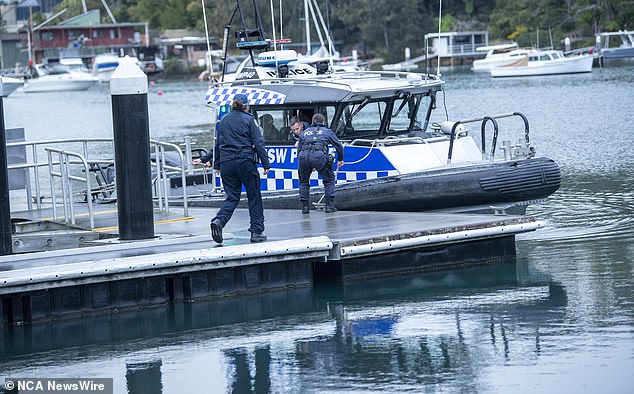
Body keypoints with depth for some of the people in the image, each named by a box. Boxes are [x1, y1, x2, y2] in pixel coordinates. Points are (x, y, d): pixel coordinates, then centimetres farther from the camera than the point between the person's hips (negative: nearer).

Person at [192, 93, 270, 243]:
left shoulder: (223, 121, 10)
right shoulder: (248, 119, -3)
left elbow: (217, 144, 14)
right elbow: (258, 143, -5)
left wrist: (216, 165, 21)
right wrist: (266, 164, -2)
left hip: (226, 163, 4)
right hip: (245, 162, -4)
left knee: (232, 197, 8)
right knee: (254, 197, 7)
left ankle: (219, 221, -18)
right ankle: (257, 231, 6)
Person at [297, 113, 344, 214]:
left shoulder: (304, 133, 31)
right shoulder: (327, 131, 25)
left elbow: (299, 150, 32)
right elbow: (339, 146, 26)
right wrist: (340, 159, 42)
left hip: (303, 155, 2)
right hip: (319, 155, -2)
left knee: (303, 181, 23)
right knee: (329, 180, 17)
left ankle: (304, 206, 17)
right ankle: (330, 205, 9)